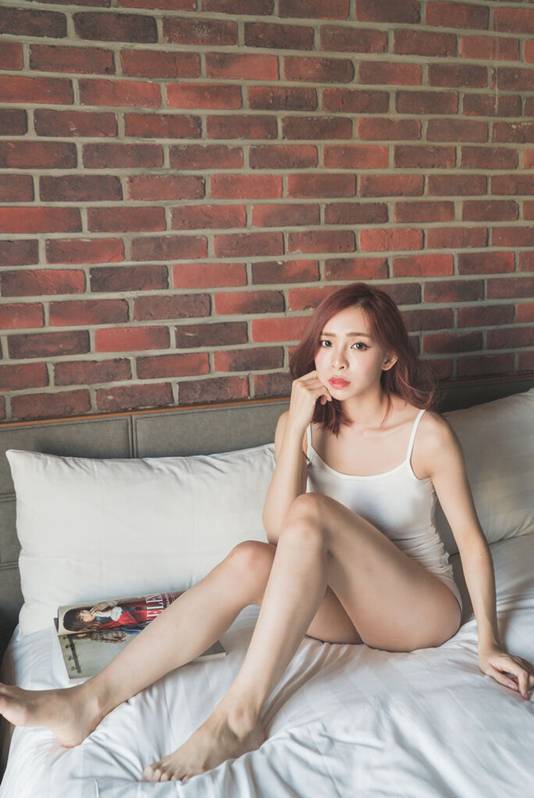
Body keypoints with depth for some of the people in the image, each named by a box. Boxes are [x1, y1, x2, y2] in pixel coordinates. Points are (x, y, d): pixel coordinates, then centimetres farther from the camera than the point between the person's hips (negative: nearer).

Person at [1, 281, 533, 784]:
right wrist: (297, 425, -22)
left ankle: (238, 716, -34)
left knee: (312, 512, -31)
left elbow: (470, 537, -6)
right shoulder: (303, 423, -4)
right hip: (343, 606, 4)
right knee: (249, 559, -28)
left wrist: (489, 641, -8)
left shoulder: (426, 433, -14)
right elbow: (277, 529, -15)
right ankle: (90, 700, -31)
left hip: (422, 609, -3)